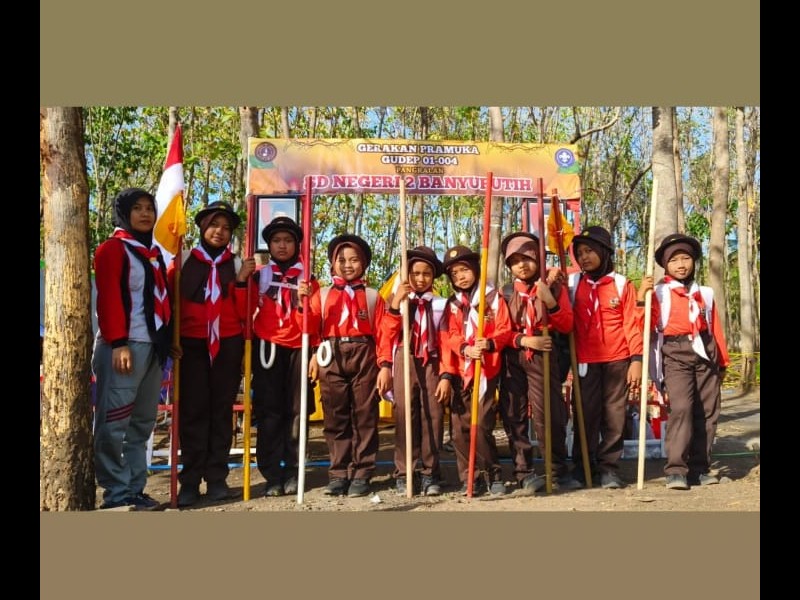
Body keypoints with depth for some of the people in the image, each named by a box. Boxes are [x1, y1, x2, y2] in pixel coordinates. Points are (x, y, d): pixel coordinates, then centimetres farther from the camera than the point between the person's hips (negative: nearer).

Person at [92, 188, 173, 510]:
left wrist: (169, 338, 14)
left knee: (143, 422, 9)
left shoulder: (154, 253, 20)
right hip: (124, 347, -8)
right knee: (114, 423, -5)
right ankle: (116, 493, 0)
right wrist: (118, 343, -19)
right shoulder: (112, 249, -3)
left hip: (153, 346, 8)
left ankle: (135, 489, 16)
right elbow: (108, 299, -12)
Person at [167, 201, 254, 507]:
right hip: (192, 345, -1)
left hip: (228, 345, 1)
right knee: (193, 410, 0)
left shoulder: (237, 264, 8)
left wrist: (242, 281, -10)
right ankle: (190, 480, 6)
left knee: (222, 409, 4)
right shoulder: (183, 260, 4)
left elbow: (243, 312, 3)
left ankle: (217, 478, 11)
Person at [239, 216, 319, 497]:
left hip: (297, 349, 0)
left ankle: (292, 472, 10)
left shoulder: (307, 278, 11)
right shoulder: (259, 275, 11)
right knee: (269, 412, -1)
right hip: (267, 348, 0)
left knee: (295, 411, 1)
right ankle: (272, 475, 4)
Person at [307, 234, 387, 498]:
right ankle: (338, 473, 11)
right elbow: (310, 326, 2)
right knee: (335, 418, 3)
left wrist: (384, 365, -5)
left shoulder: (373, 297, 11)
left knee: (364, 416, 1)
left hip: (364, 357, -1)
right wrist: (304, 303, -15)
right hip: (332, 358, 1)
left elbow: (382, 333, 4)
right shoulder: (322, 294, 13)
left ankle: (361, 474, 7)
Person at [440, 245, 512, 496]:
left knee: (482, 424, -10)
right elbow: (450, 336, 2)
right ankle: (469, 477, 12)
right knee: (460, 426, 3)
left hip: (487, 369, -3)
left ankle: (494, 475, 5)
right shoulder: (452, 303, 14)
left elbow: (505, 330, -2)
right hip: (460, 371, 4)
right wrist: (466, 349, -18)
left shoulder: (494, 297, 5)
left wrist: (490, 343, -23)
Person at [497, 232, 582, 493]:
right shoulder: (505, 292, 7)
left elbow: (566, 326, 2)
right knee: (514, 416, 0)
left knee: (549, 413, -4)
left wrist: (550, 302, -13)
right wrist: (524, 340, -13)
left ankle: (560, 471, 10)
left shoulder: (553, 288, 8)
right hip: (512, 360, 1)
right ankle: (525, 473, 7)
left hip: (543, 357, -1)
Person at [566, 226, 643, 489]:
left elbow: (632, 324, 1)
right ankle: (582, 467, 14)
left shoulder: (622, 284, 2)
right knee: (586, 414, 3)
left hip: (617, 360, -1)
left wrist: (636, 359, -6)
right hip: (586, 361, 1)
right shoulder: (572, 283, 5)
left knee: (614, 415, 4)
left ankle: (609, 467, 13)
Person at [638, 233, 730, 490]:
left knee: (707, 411, 5)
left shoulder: (705, 293, 14)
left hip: (705, 353, 5)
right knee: (681, 408, -17)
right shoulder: (658, 292, 2)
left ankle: (699, 468, 14)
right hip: (675, 354, -5)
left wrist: (722, 360, 19)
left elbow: (716, 328, 18)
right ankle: (675, 470, -15)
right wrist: (641, 299, -22)